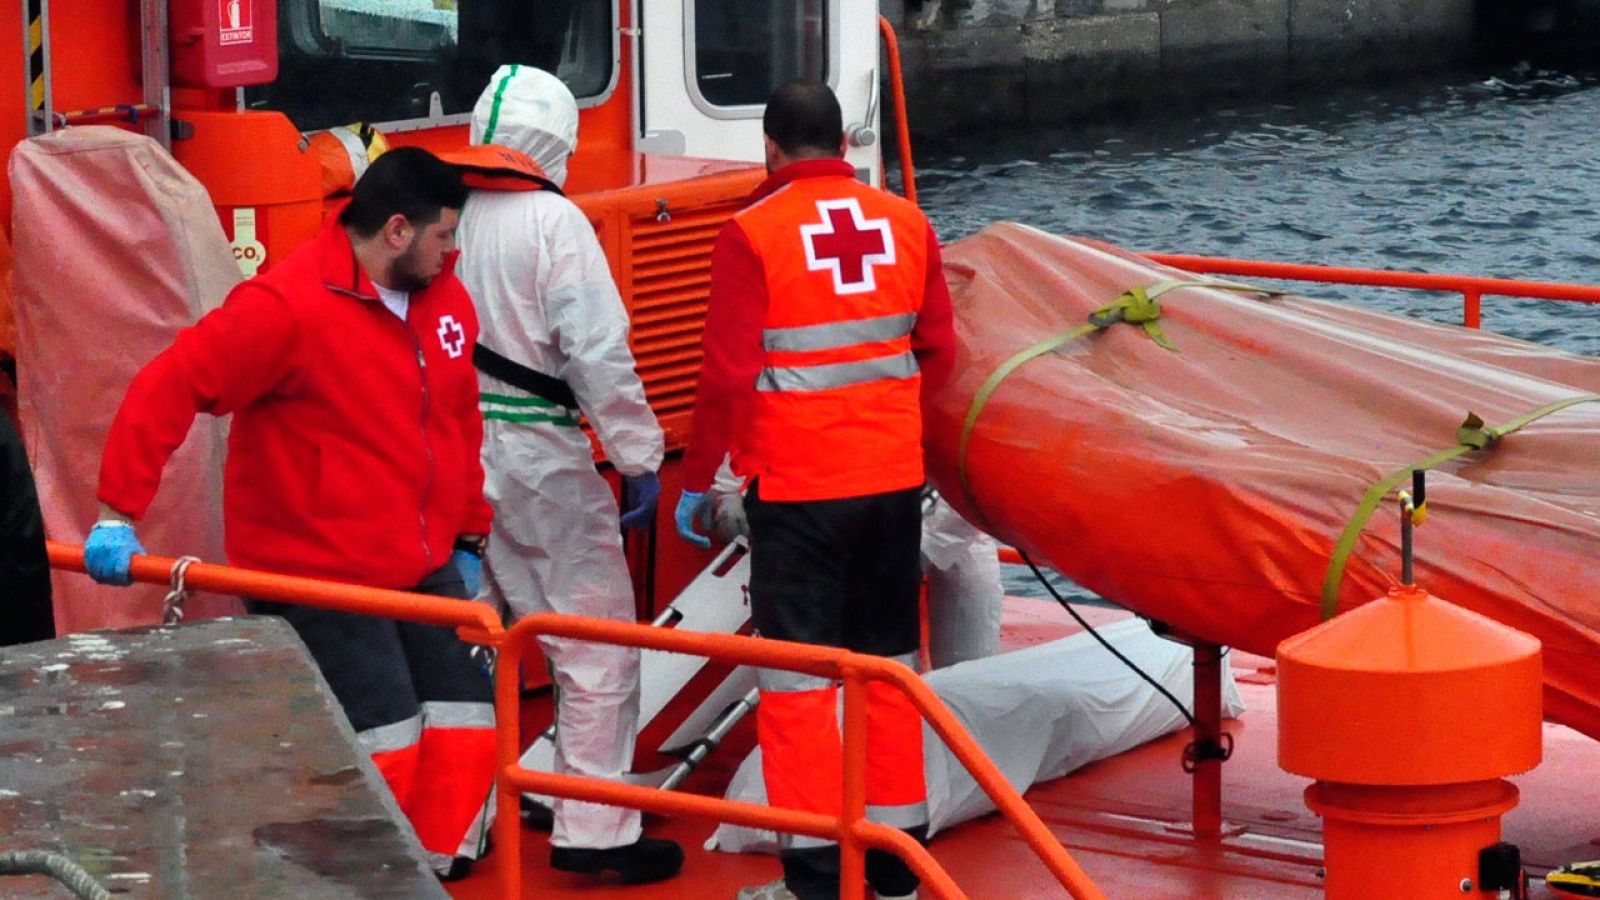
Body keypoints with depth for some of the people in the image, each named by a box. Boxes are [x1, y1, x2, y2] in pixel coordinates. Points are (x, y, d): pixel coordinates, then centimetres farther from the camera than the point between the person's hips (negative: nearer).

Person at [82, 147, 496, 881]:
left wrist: (468, 537, 19)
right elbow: (166, 389, -21)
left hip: (423, 570, 8)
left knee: (464, 734, 5)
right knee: (383, 753, -10)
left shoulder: (446, 299, 5)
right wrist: (118, 514, -24)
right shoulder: (287, 306, -20)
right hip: (315, 578, -8)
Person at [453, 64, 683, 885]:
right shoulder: (554, 223, -12)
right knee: (596, 647, 3)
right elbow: (600, 353, -16)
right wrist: (639, 457, -10)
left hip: (452, 456, 6)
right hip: (539, 460, -6)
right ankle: (594, 831, 2)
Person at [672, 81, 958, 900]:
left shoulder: (752, 234, -11)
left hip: (795, 489, -5)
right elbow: (937, 354, 8)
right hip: (894, 479, 5)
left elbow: (727, 374, -13)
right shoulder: (906, 224, 3)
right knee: (888, 669, 15)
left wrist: (696, 480, -3)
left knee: (797, 679, 3)